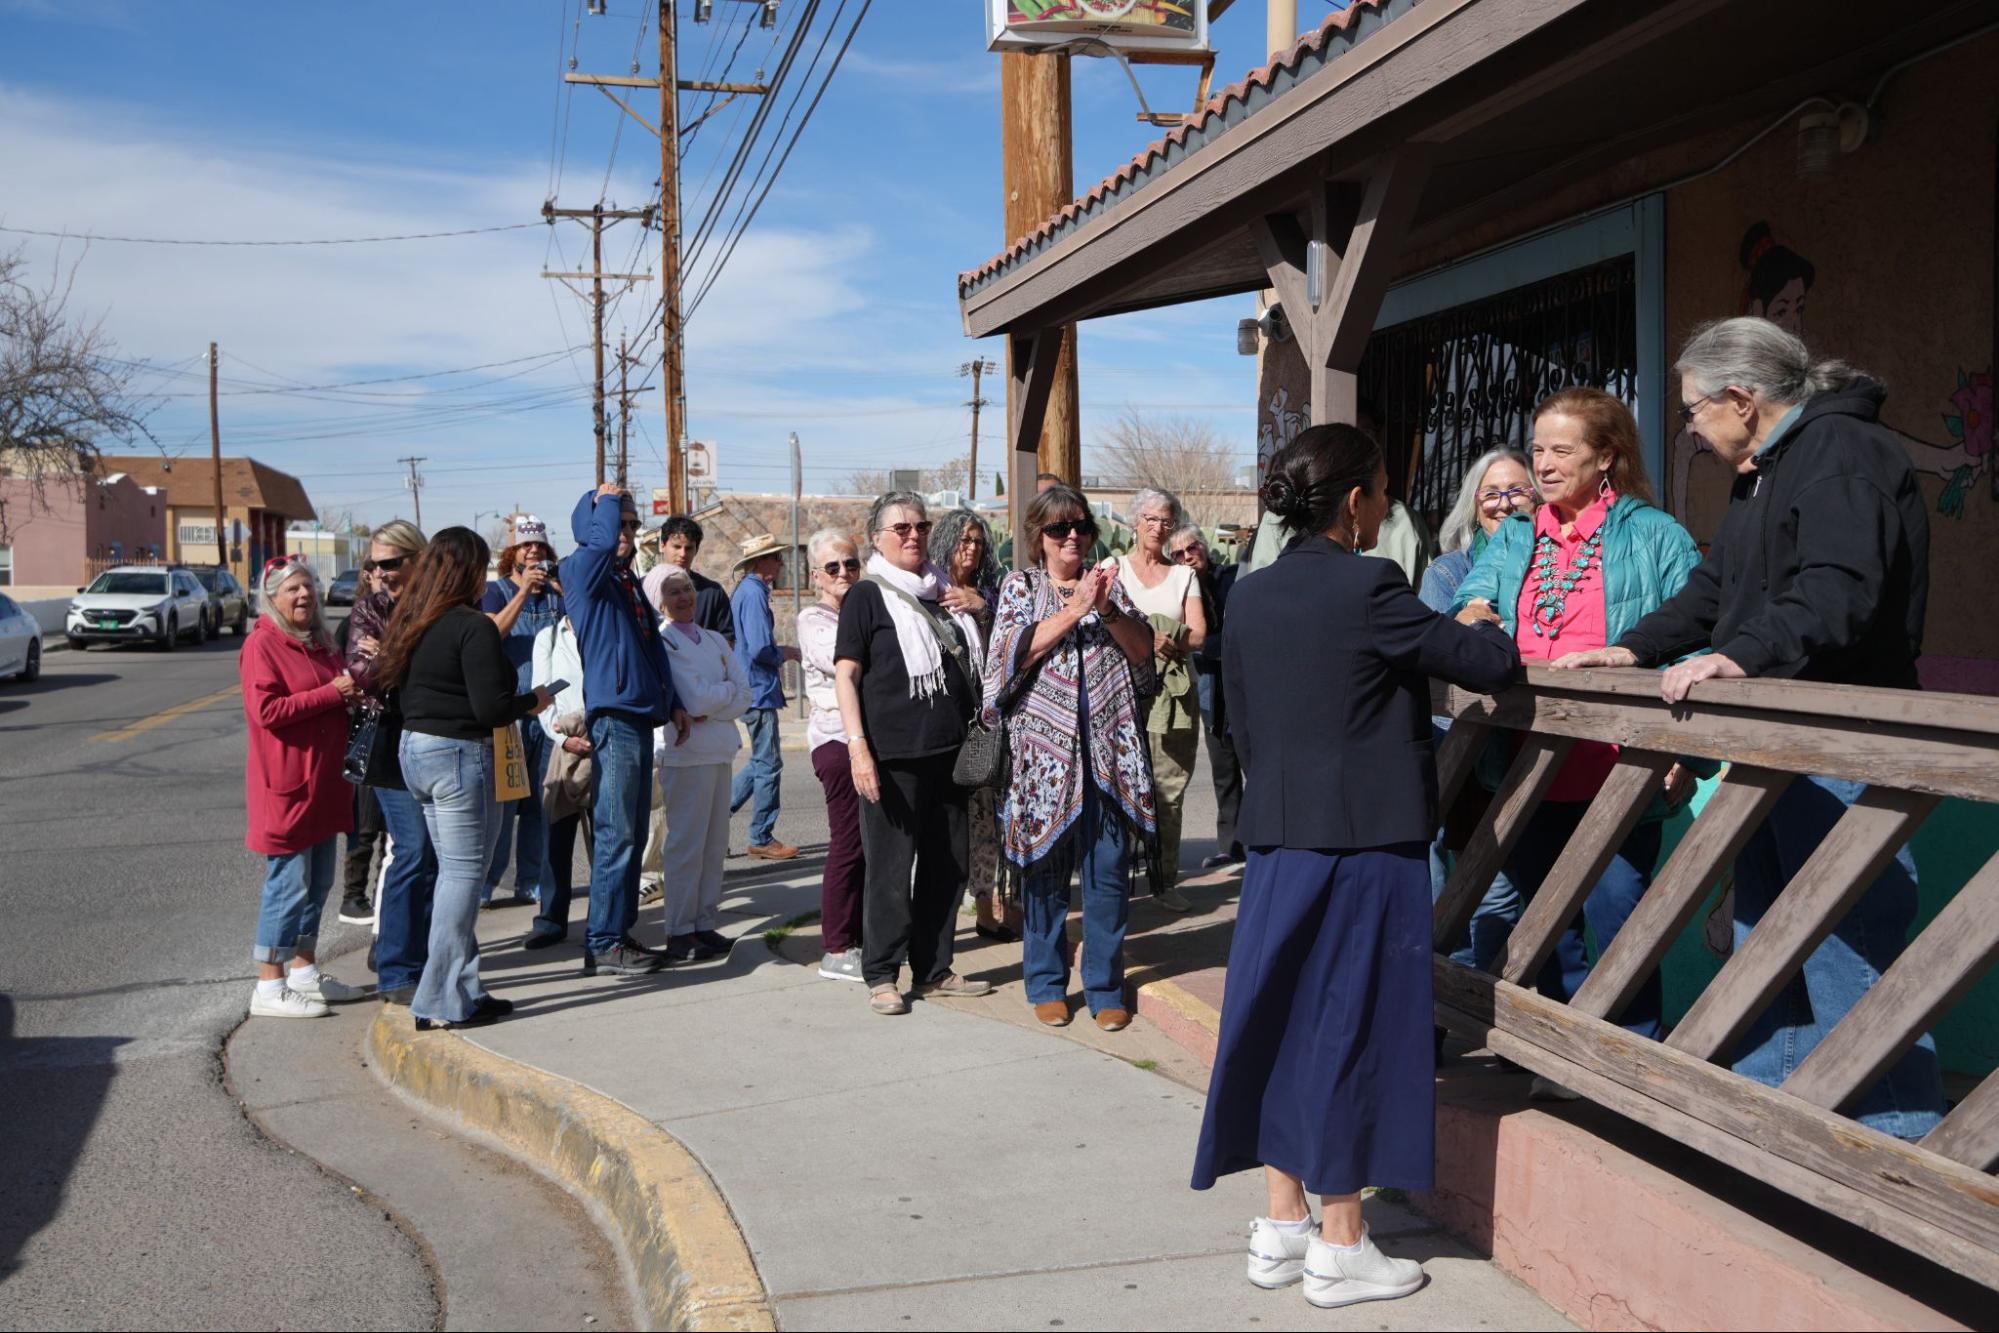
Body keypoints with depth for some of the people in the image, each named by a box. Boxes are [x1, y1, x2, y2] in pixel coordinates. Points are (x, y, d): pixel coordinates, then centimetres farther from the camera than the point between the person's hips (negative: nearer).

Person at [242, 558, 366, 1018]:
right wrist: (331, 692, -19)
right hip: (286, 784, -9)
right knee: (289, 884, -6)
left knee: (319, 881, 14)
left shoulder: (319, 643, 16)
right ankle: (269, 988, 2)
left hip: (324, 781, 9)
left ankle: (304, 971, 25)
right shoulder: (262, 644, -10)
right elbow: (267, 710, -20)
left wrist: (352, 688, 7)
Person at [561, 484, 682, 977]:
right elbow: (601, 539, -26)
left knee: (632, 836, 11)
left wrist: (671, 702, 17)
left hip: (640, 718, 9)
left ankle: (620, 933, 18)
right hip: (612, 717, -9)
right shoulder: (583, 570, -4)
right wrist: (608, 499, -8)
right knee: (615, 835, -8)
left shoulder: (628, 581, 21)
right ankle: (603, 944, -3)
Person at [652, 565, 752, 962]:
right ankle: (680, 933, 2)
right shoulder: (660, 643, -6)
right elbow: (693, 699, -16)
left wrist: (708, 711, -10)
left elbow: (744, 696, 5)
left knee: (715, 843, 9)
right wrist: (727, 690, 0)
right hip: (685, 751, -7)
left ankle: (705, 923, 17)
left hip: (719, 749, 7)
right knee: (686, 843, -4)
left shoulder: (715, 641, 15)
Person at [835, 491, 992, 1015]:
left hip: (948, 750, 6)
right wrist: (858, 746, -16)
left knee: (946, 864, 10)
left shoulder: (943, 593, 15)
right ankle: (881, 975, 9)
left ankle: (934, 969, 21)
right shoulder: (867, 596, -3)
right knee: (891, 866, -2)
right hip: (893, 755, -6)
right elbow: (846, 675, -8)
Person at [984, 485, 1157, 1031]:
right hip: (1045, 749, -1)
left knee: (1108, 873, 3)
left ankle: (1105, 987, 14)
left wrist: (1109, 610, -14)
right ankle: (1047, 984, 20)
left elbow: (1144, 650, 3)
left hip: (1109, 750, 2)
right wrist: (1076, 608, -16)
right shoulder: (1021, 586, 6)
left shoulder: (1109, 582, 12)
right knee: (1046, 873, 6)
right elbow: (1015, 651, -10)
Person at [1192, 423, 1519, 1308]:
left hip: (1278, 841, 7)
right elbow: (1486, 666, -8)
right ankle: (1339, 1249, 13)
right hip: (1366, 841, -6)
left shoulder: (1249, 597, 6)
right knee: (1351, 1025, 3)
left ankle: (1282, 1229, 23)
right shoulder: (1368, 588, -14)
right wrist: (1486, 628, 13)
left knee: (1285, 1019, 13)